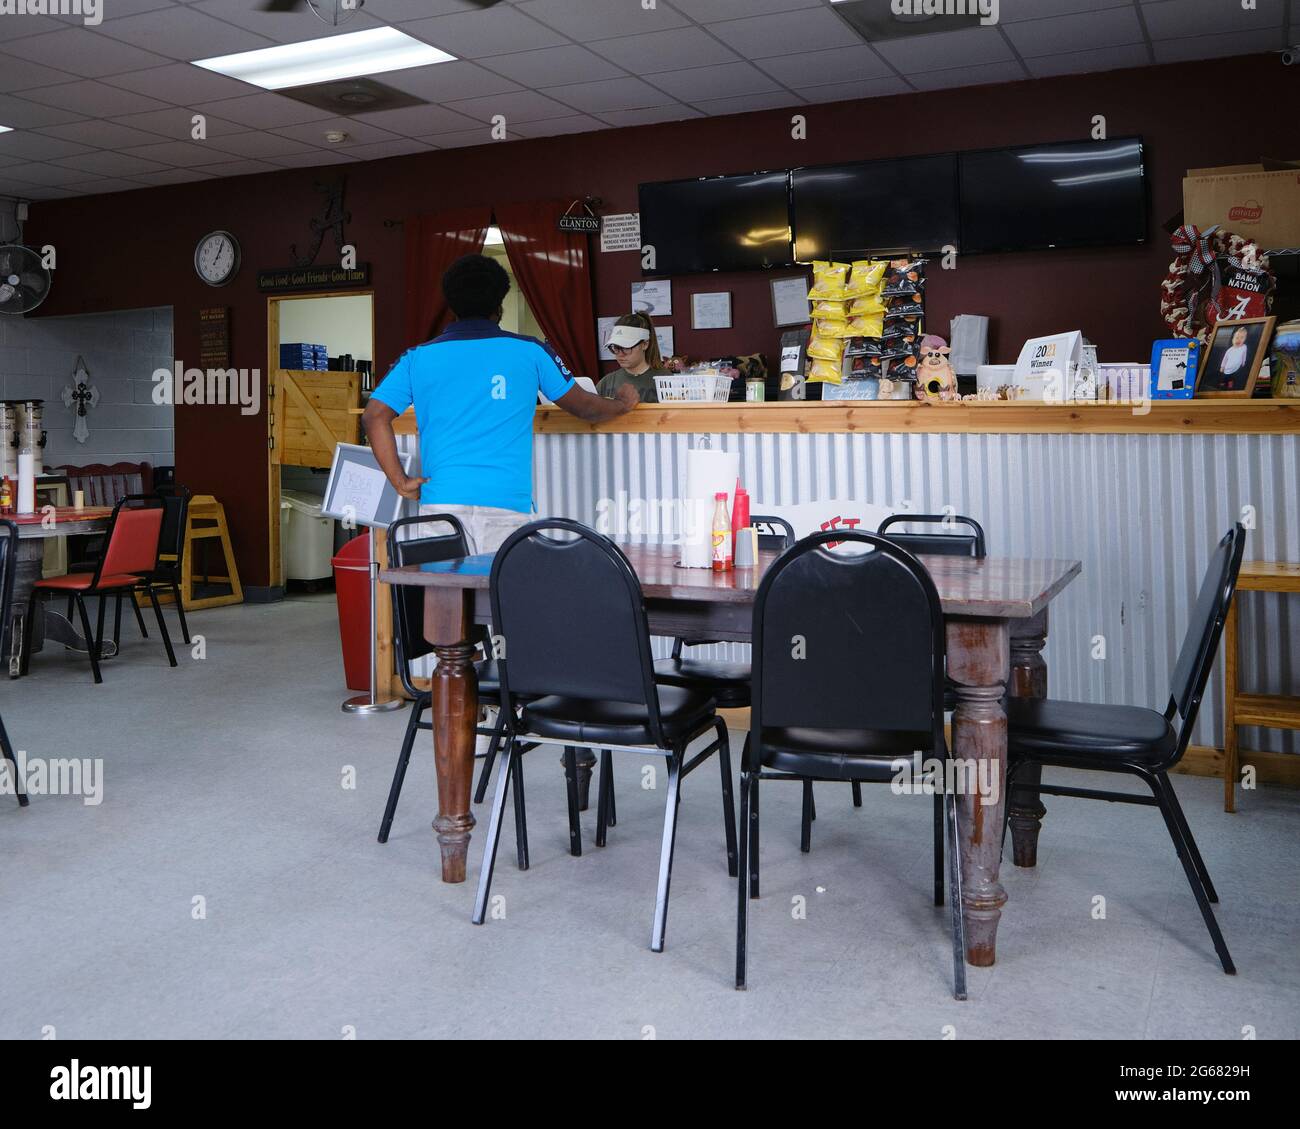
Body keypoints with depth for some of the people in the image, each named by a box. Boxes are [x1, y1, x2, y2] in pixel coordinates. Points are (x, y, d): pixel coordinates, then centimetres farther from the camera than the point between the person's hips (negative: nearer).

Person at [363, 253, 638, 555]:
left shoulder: (417, 357, 10)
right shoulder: (529, 351, 7)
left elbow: (375, 415, 2)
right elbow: (583, 406, 18)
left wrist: (401, 483, 4)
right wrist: (623, 403, 37)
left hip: (441, 501, 1)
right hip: (508, 503, -1)